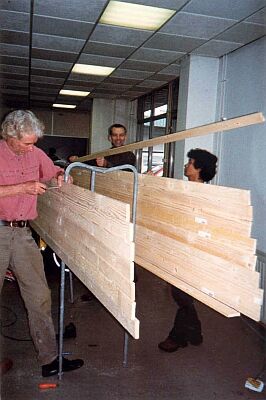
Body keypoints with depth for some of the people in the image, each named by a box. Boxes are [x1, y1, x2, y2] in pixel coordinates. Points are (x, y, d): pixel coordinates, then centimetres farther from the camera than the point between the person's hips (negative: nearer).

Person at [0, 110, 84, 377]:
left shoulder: (35, 154, 8)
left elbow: (54, 171, 24)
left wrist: (62, 175, 2)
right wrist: (23, 187, -19)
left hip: (23, 233, 5)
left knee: (39, 296, 4)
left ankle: (50, 359, 13)